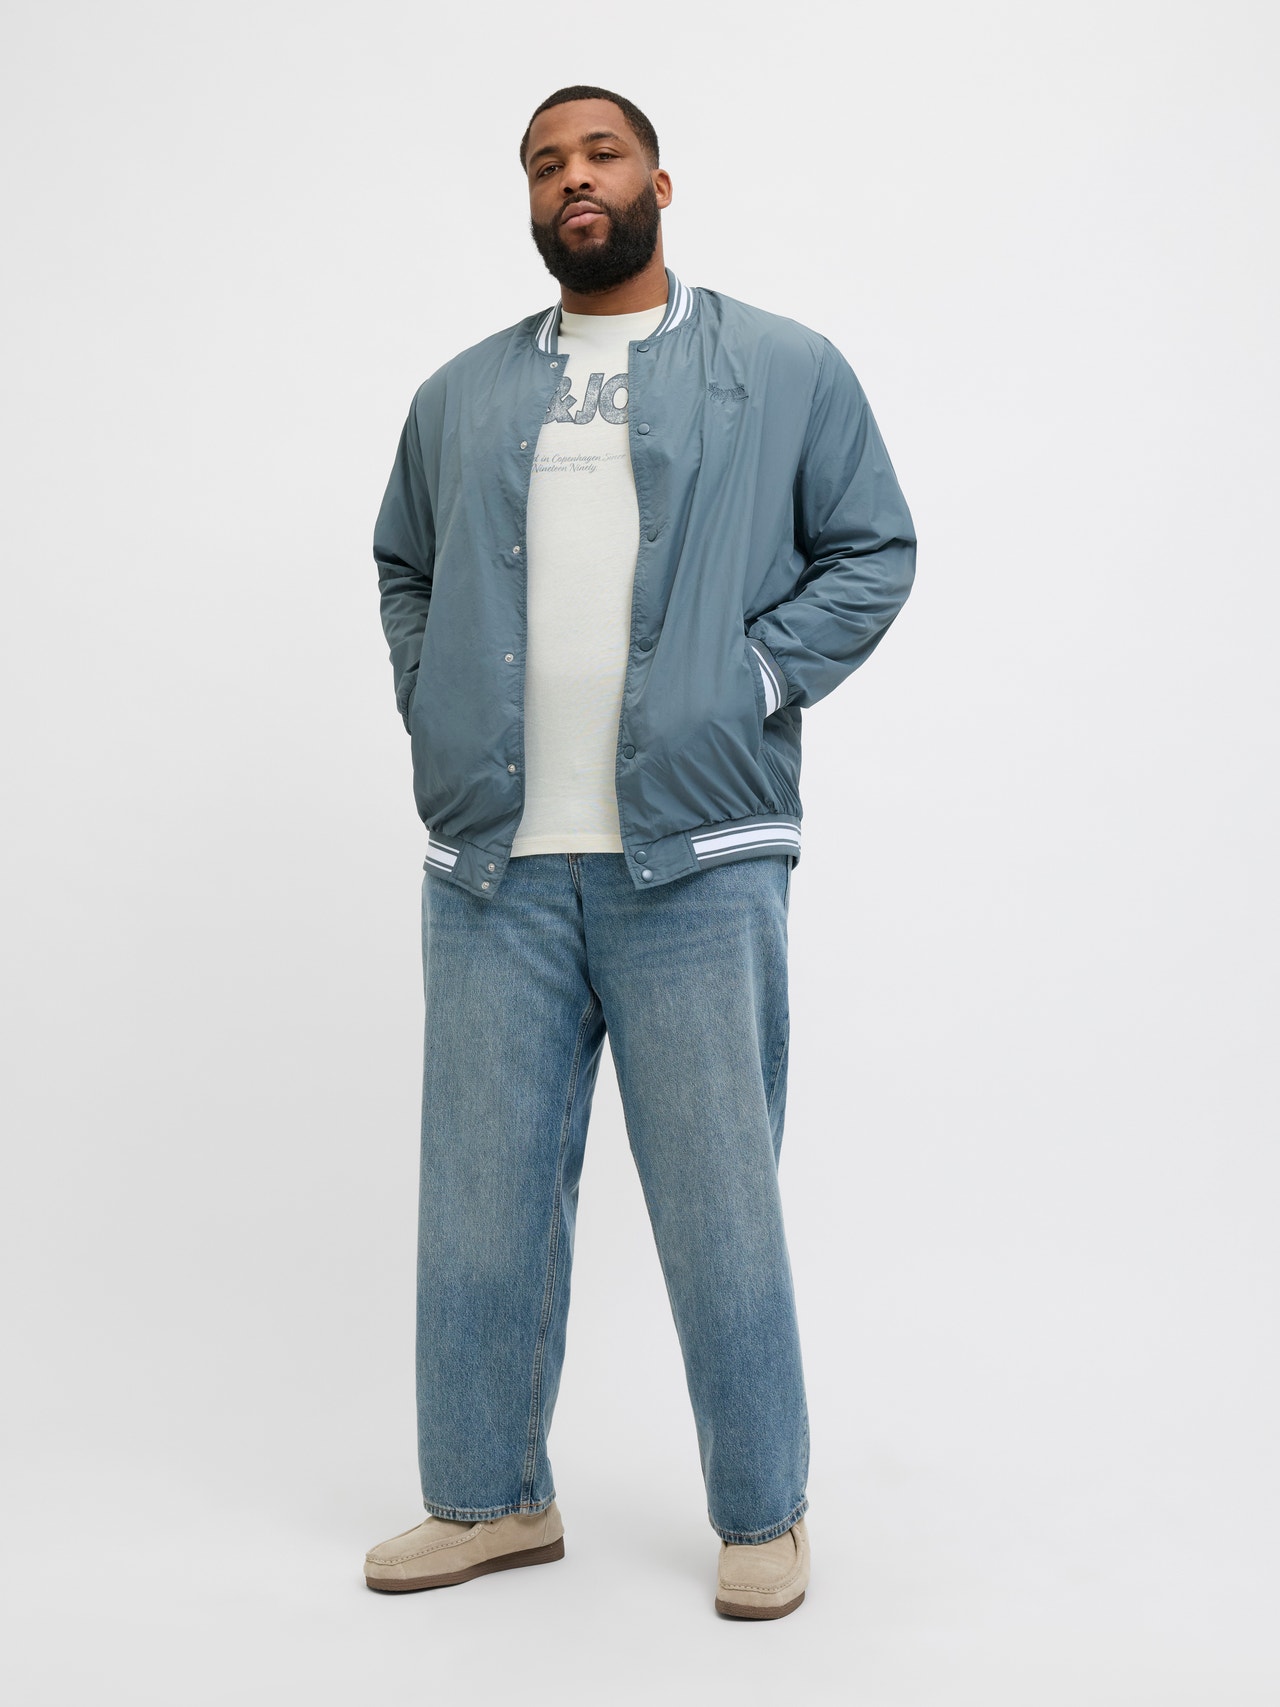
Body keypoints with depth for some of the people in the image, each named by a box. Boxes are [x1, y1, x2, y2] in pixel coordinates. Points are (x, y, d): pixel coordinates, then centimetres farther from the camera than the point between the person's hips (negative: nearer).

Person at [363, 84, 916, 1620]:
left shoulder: (787, 370, 8)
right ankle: (488, 1498, 26)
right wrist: (431, 702, 9)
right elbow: (402, 565, 26)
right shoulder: (459, 396, 17)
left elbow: (873, 551, 7)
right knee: (484, 1193, 9)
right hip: (489, 862, 4)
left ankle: (762, 1515, 20)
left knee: (719, 1203, 3)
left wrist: (754, 683, -6)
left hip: (696, 858, -3)